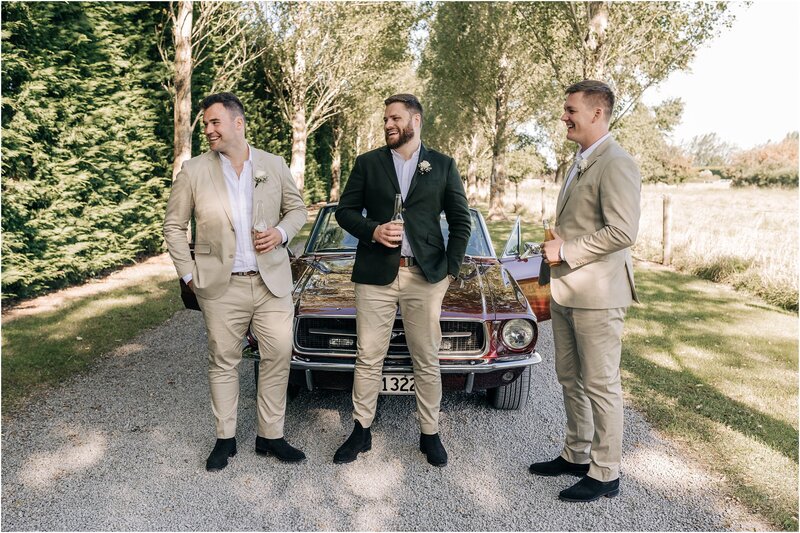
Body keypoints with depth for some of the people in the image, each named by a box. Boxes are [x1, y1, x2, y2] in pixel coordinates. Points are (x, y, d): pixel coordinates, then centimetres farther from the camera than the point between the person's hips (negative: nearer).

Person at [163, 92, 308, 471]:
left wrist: (281, 233, -8)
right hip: (222, 286, -1)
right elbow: (174, 226, 5)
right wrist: (188, 273, -1)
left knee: (278, 356, 4)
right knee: (223, 362, 9)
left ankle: (270, 436, 20)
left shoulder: (274, 165, 4)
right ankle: (225, 438, 25)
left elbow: (297, 208, 13)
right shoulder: (193, 171, -1)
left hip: (272, 281, 2)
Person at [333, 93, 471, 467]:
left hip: (425, 276, 0)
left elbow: (461, 222, 9)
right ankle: (361, 431, 21)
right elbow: (345, 210, 7)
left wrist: (451, 269, 0)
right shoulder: (367, 163, 8)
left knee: (427, 361, 7)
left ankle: (430, 434, 22)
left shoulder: (443, 166, 7)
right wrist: (373, 231, -12)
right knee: (368, 358, 6)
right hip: (375, 274, 1)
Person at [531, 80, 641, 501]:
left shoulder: (616, 165, -15)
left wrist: (565, 251, -16)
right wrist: (556, 245, 6)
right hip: (566, 292, 9)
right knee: (569, 378, 17)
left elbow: (622, 232, -23)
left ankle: (605, 473, 17)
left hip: (597, 294, -9)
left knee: (600, 385, 2)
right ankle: (576, 454, 33)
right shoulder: (580, 163, 15)